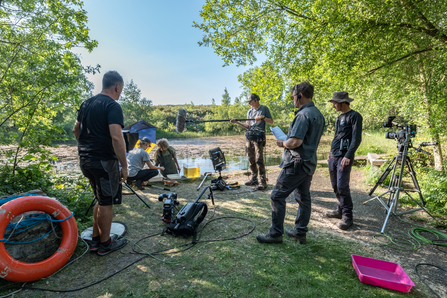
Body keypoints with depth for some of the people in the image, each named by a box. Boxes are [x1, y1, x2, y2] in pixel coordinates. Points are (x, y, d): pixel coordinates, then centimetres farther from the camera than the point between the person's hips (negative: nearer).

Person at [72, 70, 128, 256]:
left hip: (85, 160, 8)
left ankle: (95, 239, 32)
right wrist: (124, 166, -19)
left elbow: (76, 130, 21)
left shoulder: (86, 104, 13)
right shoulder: (113, 106, -14)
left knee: (101, 200, 21)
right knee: (106, 203, 6)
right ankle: (105, 244, 21)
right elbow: (116, 137, -24)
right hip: (104, 162, -8)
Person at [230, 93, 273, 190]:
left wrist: (263, 117, -12)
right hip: (248, 137, 6)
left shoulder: (264, 109, 4)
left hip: (258, 137, -6)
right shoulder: (249, 111, 19)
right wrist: (237, 122, 3)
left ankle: (263, 181, -3)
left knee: (259, 159, -10)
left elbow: (271, 122, 3)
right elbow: (247, 125, 14)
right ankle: (254, 179, 18)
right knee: (251, 160, 8)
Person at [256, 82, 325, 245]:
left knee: (277, 196, -1)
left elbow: (296, 141, -26)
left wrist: (282, 143, -7)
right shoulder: (318, 114, 13)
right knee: (303, 197, 15)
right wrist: (287, 141, 13)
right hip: (309, 163, 10)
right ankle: (300, 232, 27)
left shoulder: (303, 114, -19)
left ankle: (275, 233, 9)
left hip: (297, 163, -10)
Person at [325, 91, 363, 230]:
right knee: (335, 185, 11)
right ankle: (340, 210, 23)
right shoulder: (339, 117, 18)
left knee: (342, 186, -11)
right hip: (333, 156, 8)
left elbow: (357, 138, -13)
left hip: (344, 157, -8)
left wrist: (348, 156, -21)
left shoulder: (354, 116, -6)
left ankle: (347, 216, 0)